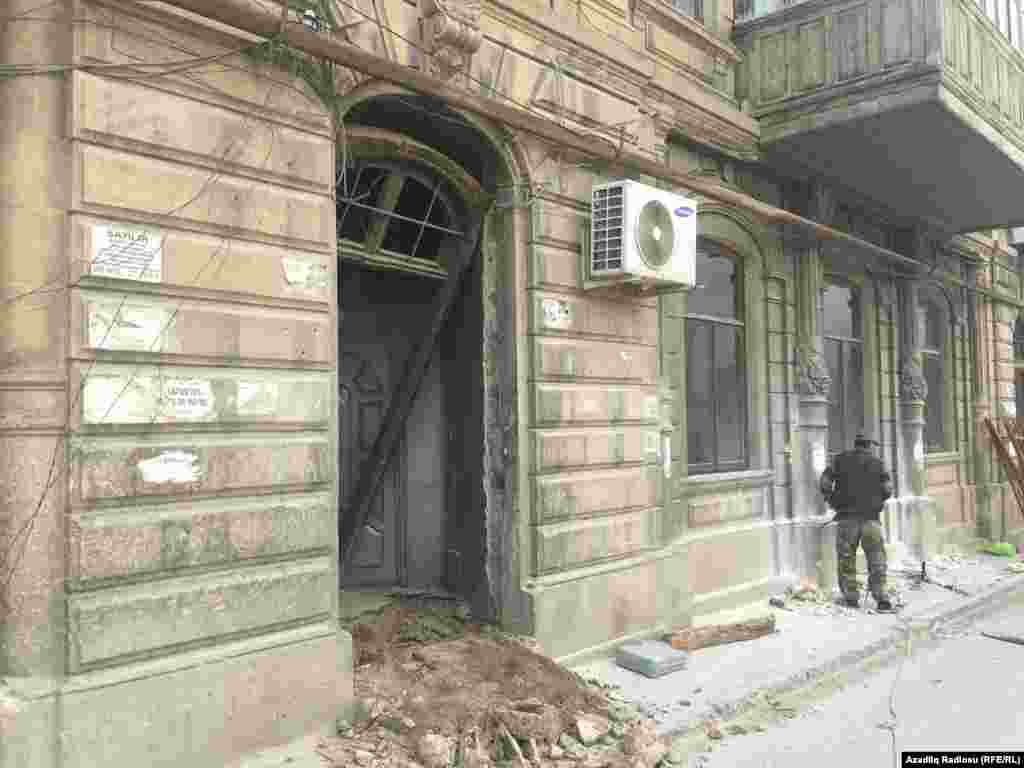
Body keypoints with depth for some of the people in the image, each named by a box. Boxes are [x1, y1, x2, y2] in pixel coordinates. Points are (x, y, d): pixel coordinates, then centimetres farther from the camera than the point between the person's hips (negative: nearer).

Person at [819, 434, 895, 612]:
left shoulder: (841, 460, 6)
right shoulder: (877, 463, 7)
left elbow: (824, 482, -1)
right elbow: (888, 489, -1)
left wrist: (832, 500, 14)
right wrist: (875, 500, 17)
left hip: (847, 516, 0)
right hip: (871, 517, 0)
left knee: (846, 558, 9)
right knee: (876, 559, 4)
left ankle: (851, 597, 8)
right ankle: (881, 598, -5)